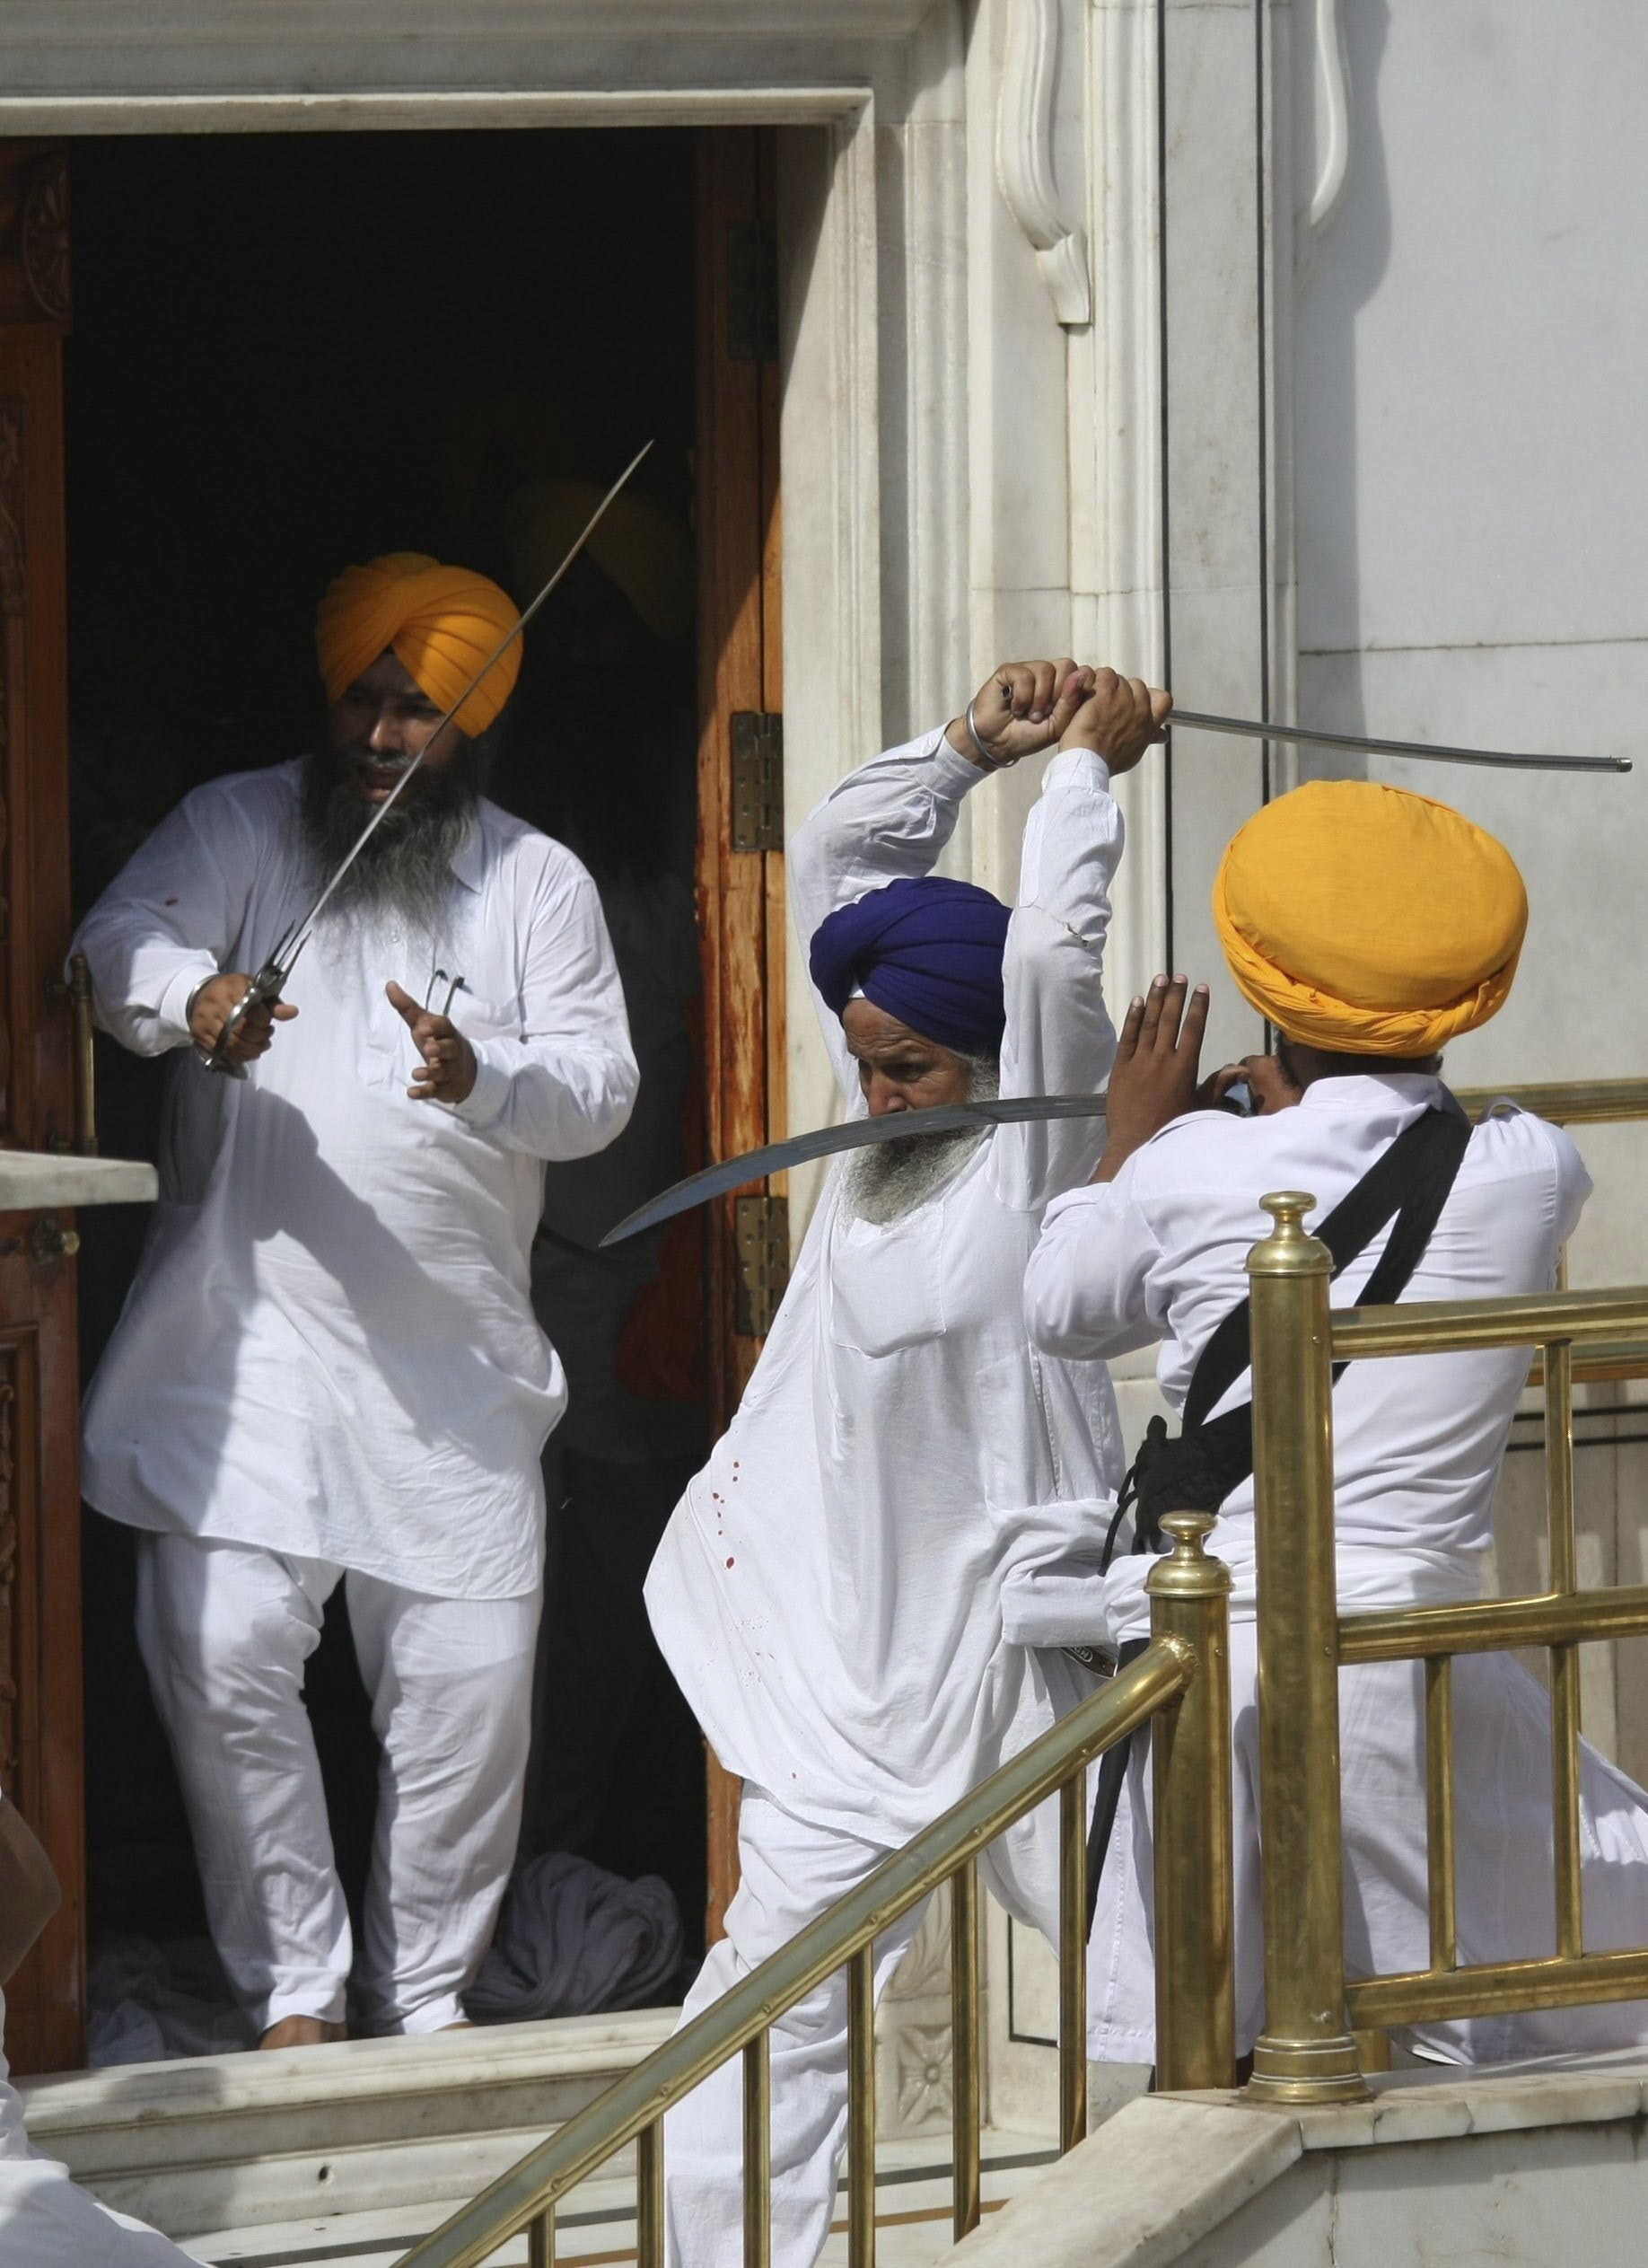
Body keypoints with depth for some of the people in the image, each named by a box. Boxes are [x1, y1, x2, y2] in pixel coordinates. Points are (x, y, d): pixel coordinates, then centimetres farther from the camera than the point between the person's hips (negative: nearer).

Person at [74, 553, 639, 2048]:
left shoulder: (537, 883, 9)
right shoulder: (240, 829, 5)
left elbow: (602, 1087, 2)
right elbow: (121, 943, -11)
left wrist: (486, 1078, -20)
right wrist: (194, 994, -34)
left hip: (458, 1364, 2)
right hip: (248, 1347, -1)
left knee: (471, 1676, 1)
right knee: (227, 1656, -10)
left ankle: (428, 1991, 16)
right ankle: (295, 1984, 1)